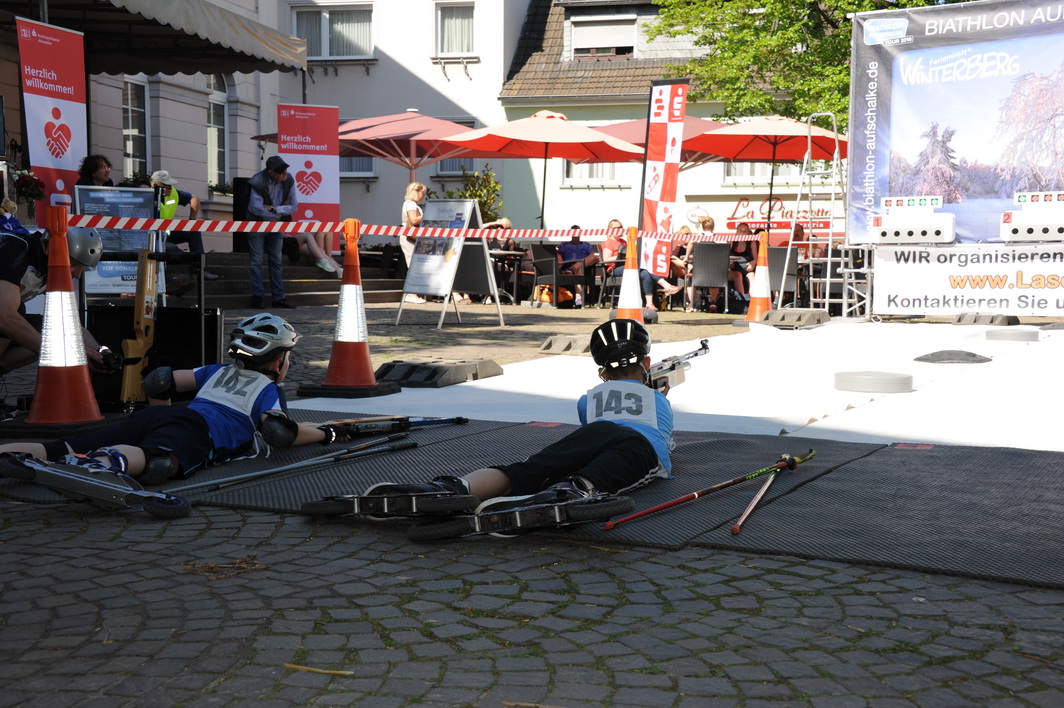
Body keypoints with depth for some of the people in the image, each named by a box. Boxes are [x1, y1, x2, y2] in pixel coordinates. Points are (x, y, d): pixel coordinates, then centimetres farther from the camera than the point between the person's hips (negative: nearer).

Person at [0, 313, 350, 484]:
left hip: (157, 416, 7)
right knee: (157, 461, -42)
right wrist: (327, 434, 16)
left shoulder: (219, 372, 38)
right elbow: (280, 431, -1)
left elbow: (160, 381, 33)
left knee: (62, 449, -10)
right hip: (196, 430, -7)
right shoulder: (269, 390, 19)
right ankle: (99, 464, -74)